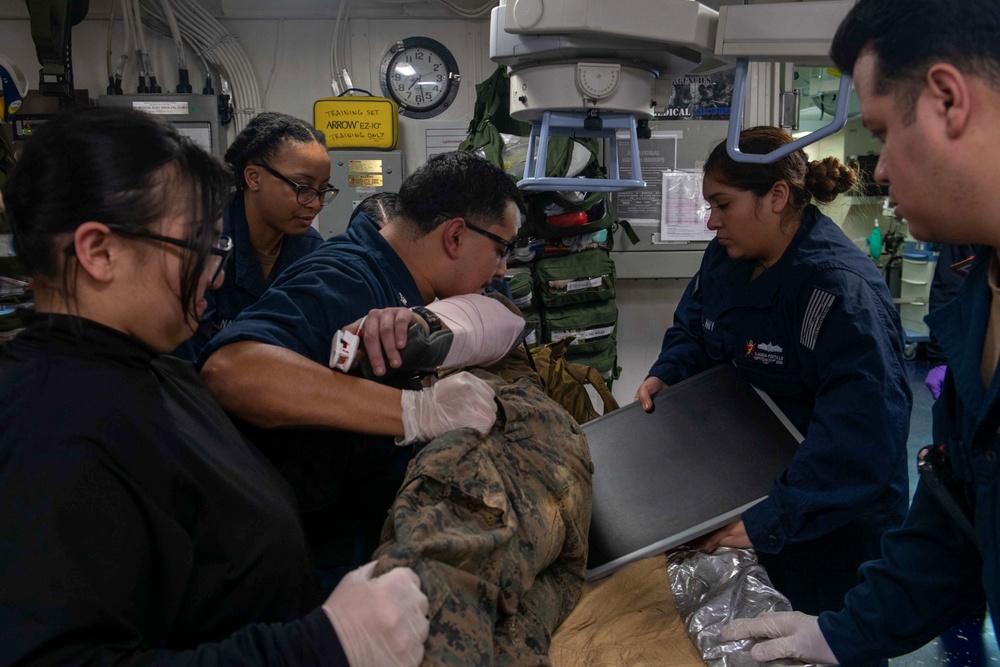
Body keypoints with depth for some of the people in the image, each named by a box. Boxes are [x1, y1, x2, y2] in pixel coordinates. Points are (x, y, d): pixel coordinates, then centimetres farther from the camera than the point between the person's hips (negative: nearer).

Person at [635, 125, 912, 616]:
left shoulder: (841, 290, -29)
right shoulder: (725, 258, -2)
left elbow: (864, 430, -36)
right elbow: (693, 328, 15)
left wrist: (770, 521, -38)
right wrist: (664, 375, -7)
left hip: (835, 519, -7)